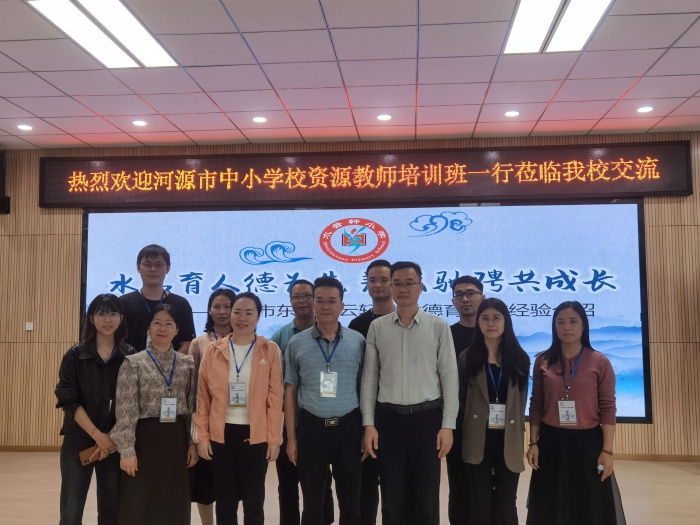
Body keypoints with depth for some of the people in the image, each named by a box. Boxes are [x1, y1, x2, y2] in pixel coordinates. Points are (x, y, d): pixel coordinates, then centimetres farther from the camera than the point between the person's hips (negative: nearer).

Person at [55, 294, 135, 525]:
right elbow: (69, 401, -7)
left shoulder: (131, 356, -1)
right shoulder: (75, 355, -2)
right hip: (79, 440, -1)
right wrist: (97, 435, -14)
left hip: (116, 442, 1)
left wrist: (112, 438, -10)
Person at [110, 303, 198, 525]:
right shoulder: (133, 363, -4)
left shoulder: (188, 364, 6)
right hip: (145, 439, -3)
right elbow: (125, 409, -8)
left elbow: (193, 407, 9)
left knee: (174, 506, 10)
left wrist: (193, 442, 4)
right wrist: (127, 449, -13)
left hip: (176, 440, 3)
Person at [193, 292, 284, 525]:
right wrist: (202, 435, 0)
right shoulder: (214, 350, 2)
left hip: (256, 435, -1)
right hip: (221, 434, 1)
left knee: (253, 502, 8)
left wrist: (274, 438, -4)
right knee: (224, 502, 11)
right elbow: (203, 396, 4)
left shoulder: (270, 350, -2)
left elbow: (275, 398, -2)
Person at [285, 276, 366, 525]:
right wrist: (291, 437, 1)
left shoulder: (358, 341, 0)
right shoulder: (297, 343, 1)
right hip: (311, 427, 0)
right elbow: (290, 391, 4)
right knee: (312, 504, 13)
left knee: (350, 502, 12)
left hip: (348, 427, 0)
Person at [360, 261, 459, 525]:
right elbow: (369, 378, 5)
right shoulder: (377, 327, 3)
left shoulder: (439, 326, -1)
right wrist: (368, 423, 0)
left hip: (427, 416, -1)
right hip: (388, 417, 1)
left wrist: (448, 425, -5)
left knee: (426, 498, 8)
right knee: (392, 498, 10)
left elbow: (449, 377, 0)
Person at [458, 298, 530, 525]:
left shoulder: (519, 359, 5)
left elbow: (521, 402, 6)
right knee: (480, 506, 8)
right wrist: (459, 437, -3)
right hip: (478, 441, -1)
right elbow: (459, 400, 1)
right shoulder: (467, 358, 1)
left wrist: (518, 436, 1)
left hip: (508, 442, 1)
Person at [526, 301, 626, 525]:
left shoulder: (600, 362, -4)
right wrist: (533, 443, 1)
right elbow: (536, 405, 5)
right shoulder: (542, 361, 2)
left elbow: (608, 408, -5)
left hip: (588, 441, -2)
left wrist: (607, 450, -9)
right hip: (551, 442, 2)